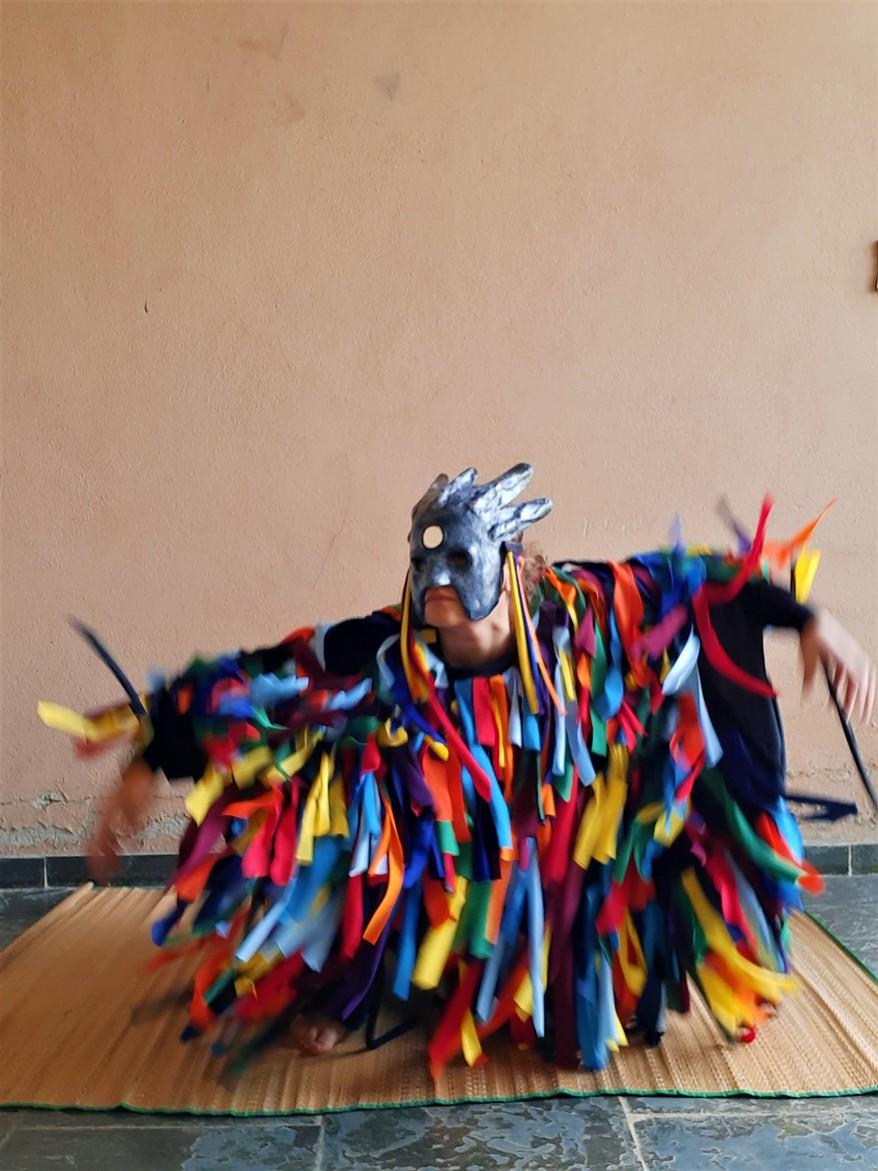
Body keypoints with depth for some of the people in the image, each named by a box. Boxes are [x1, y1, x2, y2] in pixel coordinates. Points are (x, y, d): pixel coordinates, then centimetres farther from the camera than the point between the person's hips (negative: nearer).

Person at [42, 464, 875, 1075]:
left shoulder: (576, 615, -24)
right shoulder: (383, 652, -27)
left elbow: (691, 582, -13)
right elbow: (252, 681, -23)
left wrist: (809, 620, -11)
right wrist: (148, 767, -21)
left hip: (551, 858, 1)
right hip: (433, 867, -1)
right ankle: (341, 992, 10)